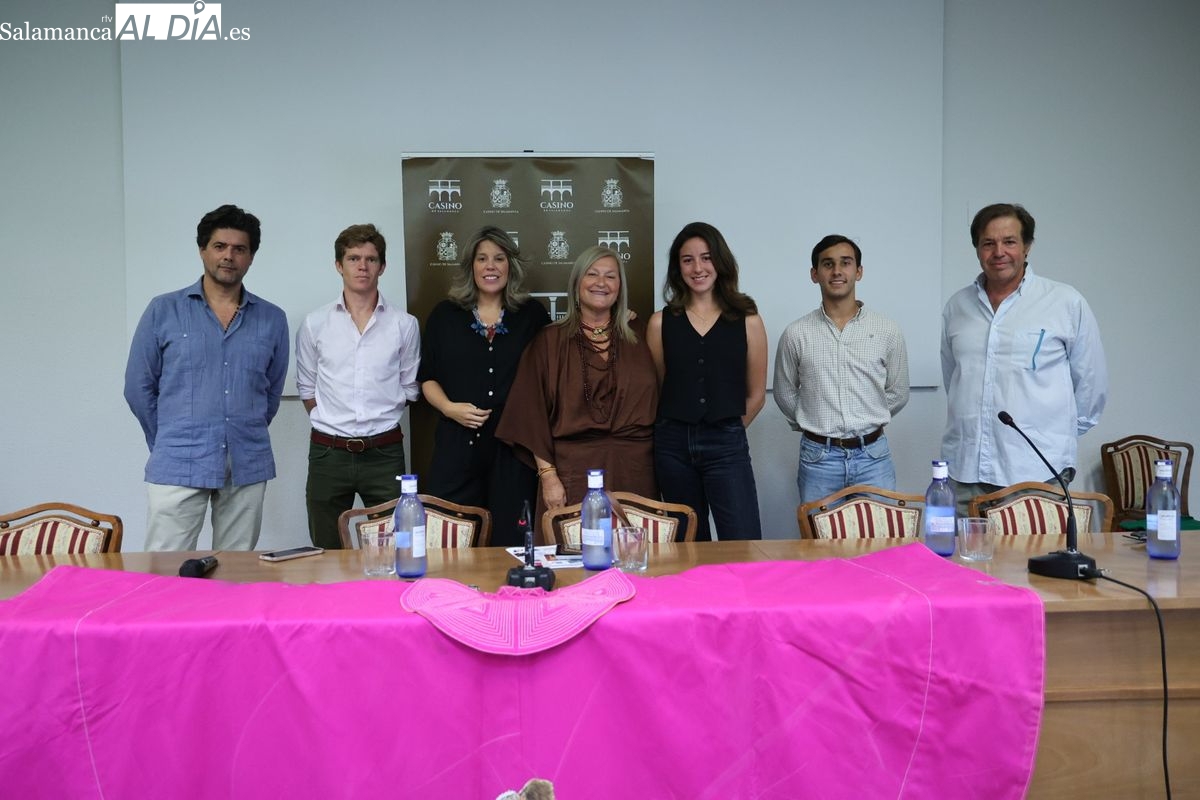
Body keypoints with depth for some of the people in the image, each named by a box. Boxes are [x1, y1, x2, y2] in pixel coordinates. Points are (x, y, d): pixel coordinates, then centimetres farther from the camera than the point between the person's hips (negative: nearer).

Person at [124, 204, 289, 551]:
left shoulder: (272, 320, 7)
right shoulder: (163, 311, 2)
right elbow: (138, 387, 8)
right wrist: (170, 442, 12)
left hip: (248, 468, 2)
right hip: (178, 468, -2)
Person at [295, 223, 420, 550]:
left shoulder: (404, 324, 1)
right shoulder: (314, 324, 2)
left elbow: (409, 388, 8)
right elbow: (307, 388, 9)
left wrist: (379, 421, 5)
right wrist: (333, 425, 6)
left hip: (384, 452, 0)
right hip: (328, 452, 1)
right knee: (327, 552, 11)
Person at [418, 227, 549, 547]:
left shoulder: (532, 315, 7)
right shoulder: (445, 315, 9)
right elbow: (428, 378, 10)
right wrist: (450, 408, -6)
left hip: (514, 445, 0)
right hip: (458, 444, 0)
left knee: (512, 541, 4)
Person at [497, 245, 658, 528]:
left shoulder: (638, 336, 10)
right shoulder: (550, 341, 3)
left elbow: (654, 401, 15)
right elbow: (533, 412, -2)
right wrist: (548, 475, -7)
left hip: (634, 471, 2)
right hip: (573, 471, -2)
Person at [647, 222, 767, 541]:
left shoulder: (748, 321, 2)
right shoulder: (661, 322, 5)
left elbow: (756, 395, 8)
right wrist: (680, 426, 9)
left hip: (727, 446, -1)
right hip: (673, 445, 2)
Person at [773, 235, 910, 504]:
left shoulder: (887, 331, 1)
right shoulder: (796, 334, -1)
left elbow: (897, 393, 10)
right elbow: (785, 394, 10)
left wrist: (866, 424, 12)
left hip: (872, 455, 1)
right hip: (818, 458, 0)